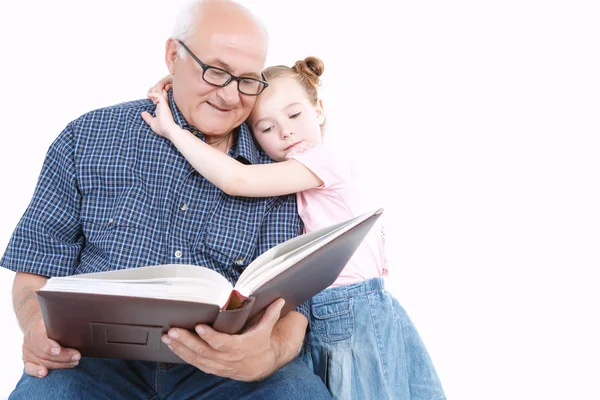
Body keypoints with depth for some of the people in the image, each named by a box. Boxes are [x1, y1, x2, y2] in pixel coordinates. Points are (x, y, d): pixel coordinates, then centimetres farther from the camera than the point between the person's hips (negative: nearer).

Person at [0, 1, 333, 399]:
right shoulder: (89, 139, 3)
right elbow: (38, 265, 6)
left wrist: (269, 354, -28)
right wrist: (39, 323, -19)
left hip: (225, 361, 1)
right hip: (100, 356, 0)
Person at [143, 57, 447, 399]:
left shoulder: (326, 159, -14)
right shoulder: (284, 176, 11)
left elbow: (236, 180, -23)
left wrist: (171, 128, -15)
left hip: (357, 319, -7)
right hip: (310, 321, 7)